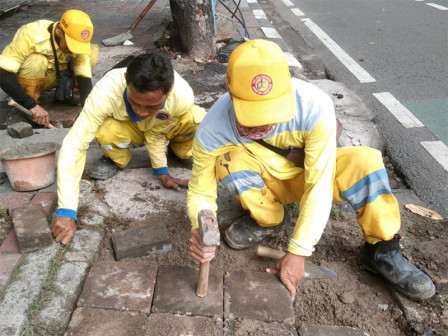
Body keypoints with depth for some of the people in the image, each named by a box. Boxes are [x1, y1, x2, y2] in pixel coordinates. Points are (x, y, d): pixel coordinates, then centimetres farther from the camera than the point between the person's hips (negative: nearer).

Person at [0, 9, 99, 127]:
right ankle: (26, 110, -18)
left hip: (53, 76, 3)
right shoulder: (30, 34, -35)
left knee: (93, 53, -16)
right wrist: (31, 105, -45)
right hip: (23, 81, -3)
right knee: (37, 61, -38)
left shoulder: (77, 40, -23)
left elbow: (84, 78, -23)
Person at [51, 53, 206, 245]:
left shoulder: (183, 95, -38)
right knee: (106, 132, -36)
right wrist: (66, 211, -44)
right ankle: (118, 160, 0)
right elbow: (73, 146, -40)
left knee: (198, 119, -31)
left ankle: (181, 152, 3)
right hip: (128, 128, -1)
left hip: (164, 128, 1)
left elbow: (155, 132, -20)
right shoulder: (106, 92, -41)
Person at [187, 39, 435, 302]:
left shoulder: (316, 107, -35)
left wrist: (298, 252, -30)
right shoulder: (212, 131, -30)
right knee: (231, 160, -32)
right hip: (263, 181, 1)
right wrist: (201, 229, -38)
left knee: (366, 161, -30)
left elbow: (319, 186, -29)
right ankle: (268, 219, -3)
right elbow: (201, 192, -16)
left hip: (312, 173, 0)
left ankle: (382, 251, -9)